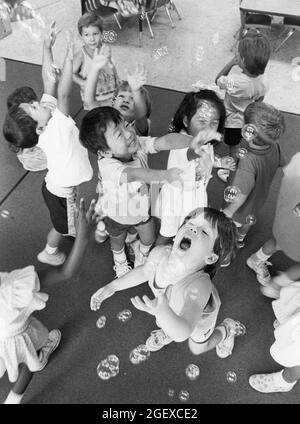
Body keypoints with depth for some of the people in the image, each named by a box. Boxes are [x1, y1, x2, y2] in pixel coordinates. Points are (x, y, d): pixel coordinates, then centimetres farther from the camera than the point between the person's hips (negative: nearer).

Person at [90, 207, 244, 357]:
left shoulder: (199, 286, -53)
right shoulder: (159, 254, -36)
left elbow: (183, 332, -52)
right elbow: (144, 271, -12)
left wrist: (163, 312, -72)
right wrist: (112, 286, -10)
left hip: (199, 316, -3)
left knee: (197, 348, 27)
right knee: (161, 324, 32)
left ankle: (226, 329, 52)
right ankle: (167, 332, 67)